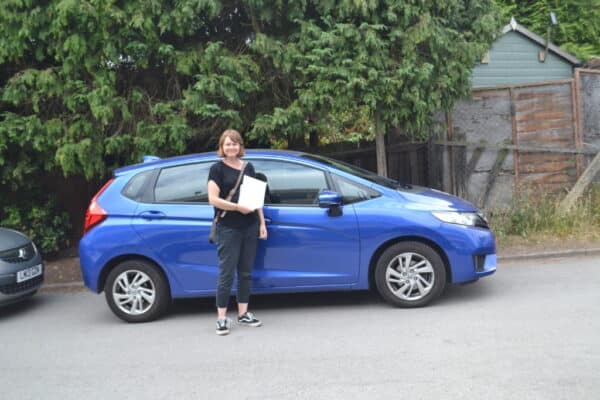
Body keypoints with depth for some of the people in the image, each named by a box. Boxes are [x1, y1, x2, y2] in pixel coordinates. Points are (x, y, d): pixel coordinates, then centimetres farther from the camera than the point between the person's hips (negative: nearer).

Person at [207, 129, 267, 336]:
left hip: (250, 227, 6)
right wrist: (237, 207, -22)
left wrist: (262, 223, 11)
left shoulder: (248, 167, 14)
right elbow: (213, 199, -11)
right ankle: (221, 318, 4)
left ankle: (243, 313, 21)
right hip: (228, 228, -5)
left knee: (246, 272, 11)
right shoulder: (217, 168, -2)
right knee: (226, 273, -3)